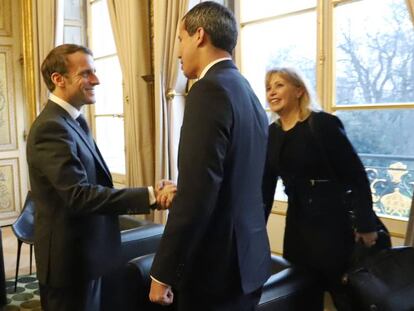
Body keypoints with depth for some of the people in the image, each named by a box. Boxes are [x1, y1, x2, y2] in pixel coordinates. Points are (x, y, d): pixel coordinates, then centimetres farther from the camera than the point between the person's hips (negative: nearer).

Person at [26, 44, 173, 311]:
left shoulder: (76, 121, 10)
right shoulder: (52, 127, -22)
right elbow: (79, 195, -31)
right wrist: (149, 196, -32)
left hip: (84, 256, 10)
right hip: (70, 260, -10)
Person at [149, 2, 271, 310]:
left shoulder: (210, 89, -18)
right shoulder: (248, 94, 10)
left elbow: (198, 194, -25)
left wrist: (163, 273, -18)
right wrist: (180, 194, 19)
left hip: (215, 266, -9)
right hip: (248, 258, 9)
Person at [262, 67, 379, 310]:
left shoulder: (323, 124, -14)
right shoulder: (271, 133, 4)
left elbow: (357, 175, -13)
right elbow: (266, 187, 7)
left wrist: (366, 225, -10)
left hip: (331, 222, -6)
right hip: (296, 223, 6)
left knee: (341, 291, 6)